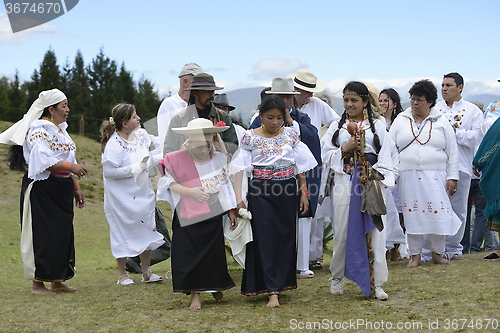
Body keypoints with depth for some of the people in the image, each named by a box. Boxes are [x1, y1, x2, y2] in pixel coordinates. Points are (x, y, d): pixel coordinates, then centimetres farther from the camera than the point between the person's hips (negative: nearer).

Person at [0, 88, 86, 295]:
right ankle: (38, 283, 0)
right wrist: (70, 166, -24)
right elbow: (42, 161, -22)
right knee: (43, 234, -6)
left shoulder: (60, 130, 17)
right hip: (42, 189, -9)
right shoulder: (39, 130, -12)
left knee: (63, 233, 9)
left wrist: (76, 188, 18)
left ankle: (57, 280, 17)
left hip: (60, 191, 9)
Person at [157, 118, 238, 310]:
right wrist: (190, 191, -19)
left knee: (214, 253, 6)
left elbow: (225, 187, 12)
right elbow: (170, 184, -5)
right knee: (189, 253, -3)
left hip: (213, 216, 2)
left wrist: (231, 211, 14)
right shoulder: (177, 160, -5)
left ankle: (216, 287, 27)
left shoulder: (218, 160, 5)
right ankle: (195, 294, 5)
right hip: (187, 217, -2)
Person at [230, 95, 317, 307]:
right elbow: (240, 168, -4)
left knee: (286, 238, 7)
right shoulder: (250, 138, -1)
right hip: (260, 192, -2)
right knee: (265, 238, -7)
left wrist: (303, 192, 6)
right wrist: (238, 196, -14)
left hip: (287, 190, 3)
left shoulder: (290, 135, 5)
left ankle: (282, 281, 22)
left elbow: (301, 166, 10)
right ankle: (272, 291, -9)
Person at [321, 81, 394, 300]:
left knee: (374, 232, -6)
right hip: (344, 183, 1)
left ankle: (375, 283, -1)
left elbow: (384, 159, 5)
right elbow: (326, 156, 5)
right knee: (343, 231, 2)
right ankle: (337, 276, 21)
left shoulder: (377, 126, 9)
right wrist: (346, 148, -10)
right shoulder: (336, 127, 12)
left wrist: (378, 182, -9)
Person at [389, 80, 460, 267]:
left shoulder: (440, 122, 6)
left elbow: (452, 152, 6)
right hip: (408, 177, 1)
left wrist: (452, 176, -1)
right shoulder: (401, 121, 9)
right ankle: (415, 255, 12)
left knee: (438, 214, -4)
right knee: (412, 215, 2)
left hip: (435, 177, -1)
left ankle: (437, 253, 12)